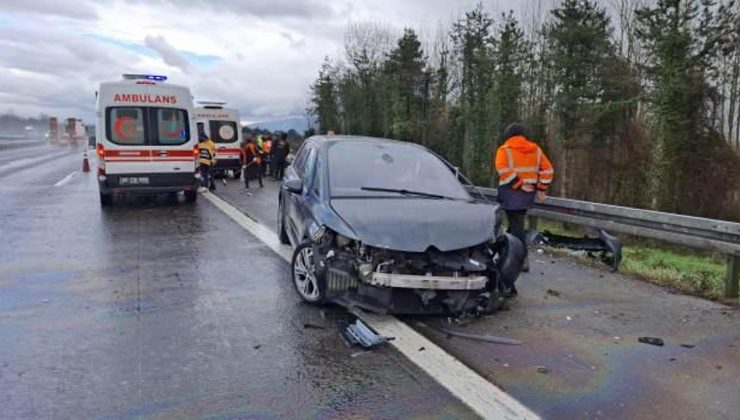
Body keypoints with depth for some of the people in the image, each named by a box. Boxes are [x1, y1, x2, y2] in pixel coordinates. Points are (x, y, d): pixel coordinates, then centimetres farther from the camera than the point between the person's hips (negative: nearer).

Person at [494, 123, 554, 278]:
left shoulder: (505, 150, -3)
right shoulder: (535, 149, 12)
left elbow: (503, 170, -19)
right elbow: (548, 170, 7)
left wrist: (519, 184, -15)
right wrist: (542, 189, 8)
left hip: (512, 193, -6)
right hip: (528, 193, 6)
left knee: (516, 225, -4)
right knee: (517, 223, 19)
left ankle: (523, 259, -7)